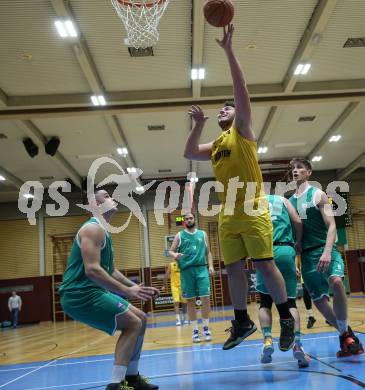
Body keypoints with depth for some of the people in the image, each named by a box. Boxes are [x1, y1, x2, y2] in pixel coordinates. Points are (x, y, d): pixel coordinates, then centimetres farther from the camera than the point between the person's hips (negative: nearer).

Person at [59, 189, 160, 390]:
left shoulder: (103, 231, 19)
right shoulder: (93, 228, -15)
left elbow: (111, 271, 23)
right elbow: (92, 270, -27)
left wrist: (135, 287, 12)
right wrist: (127, 291, -25)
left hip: (92, 292, 10)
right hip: (80, 294, -10)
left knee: (140, 319, 13)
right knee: (133, 324, -14)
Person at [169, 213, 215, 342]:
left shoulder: (202, 234, 13)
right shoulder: (179, 235, 8)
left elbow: (208, 252, 14)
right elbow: (170, 251, 6)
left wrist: (211, 266, 1)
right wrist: (175, 255, -17)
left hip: (201, 268, 1)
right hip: (186, 270, -1)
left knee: (205, 298, -6)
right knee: (190, 301, 3)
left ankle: (206, 328, 9)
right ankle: (195, 330, 12)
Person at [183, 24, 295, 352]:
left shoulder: (242, 132, 2)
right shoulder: (215, 146, 21)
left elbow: (242, 92, -9)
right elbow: (189, 153, 14)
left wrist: (229, 50, -12)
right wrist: (198, 125, 9)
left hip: (252, 210, -7)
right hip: (227, 215, 7)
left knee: (265, 265, -6)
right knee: (233, 269, 8)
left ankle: (287, 319, 8)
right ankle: (243, 322, 20)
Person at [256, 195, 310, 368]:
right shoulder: (282, 199, 19)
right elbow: (297, 222, 7)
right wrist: (298, 243, 21)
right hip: (286, 250, 1)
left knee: (265, 302, 12)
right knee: (290, 302, 6)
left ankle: (267, 341, -1)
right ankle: (297, 344, -7)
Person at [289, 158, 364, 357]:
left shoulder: (318, 195, 0)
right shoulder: (289, 201, 13)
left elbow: (331, 226, -9)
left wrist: (327, 252, -24)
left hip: (324, 250, -5)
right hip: (306, 254, 5)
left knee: (335, 281, -32)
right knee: (319, 299, 4)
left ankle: (345, 333, -17)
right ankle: (346, 334, 22)